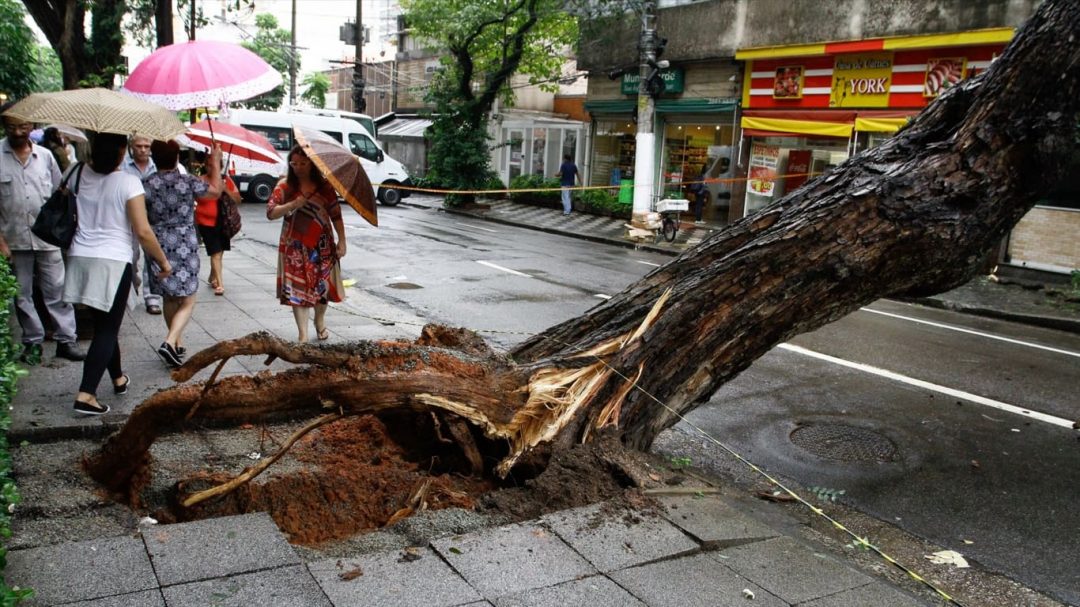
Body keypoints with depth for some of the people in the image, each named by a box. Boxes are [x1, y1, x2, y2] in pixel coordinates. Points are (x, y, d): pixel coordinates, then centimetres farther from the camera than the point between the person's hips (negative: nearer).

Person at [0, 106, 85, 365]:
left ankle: (66, 340, 9)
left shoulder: (44, 155, 4)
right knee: (22, 295, 8)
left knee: (57, 291, 3)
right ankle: (33, 342, 18)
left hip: (47, 238, 1)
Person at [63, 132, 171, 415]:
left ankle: (118, 378, 37)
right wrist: (163, 261, -3)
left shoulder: (82, 176, 2)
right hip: (113, 261, -6)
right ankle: (86, 395, -5)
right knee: (107, 330, 1)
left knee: (104, 323, 20)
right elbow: (143, 232, -15)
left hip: (81, 257, 6)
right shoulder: (128, 182, -12)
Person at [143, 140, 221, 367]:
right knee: (187, 302, 3)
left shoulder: (146, 184, -3)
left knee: (169, 299, 19)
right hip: (185, 247, -3)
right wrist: (216, 162, 19)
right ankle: (170, 342, -16)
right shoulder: (188, 182, -8)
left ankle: (178, 344, 29)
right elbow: (216, 189, 9)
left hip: (159, 248, 3)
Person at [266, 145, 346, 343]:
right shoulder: (285, 186, -2)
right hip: (295, 246, -1)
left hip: (322, 245, 1)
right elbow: (270, 213, -9)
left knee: (323, 286, 11)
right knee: (297, 288, -5)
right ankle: (303, 335, -1)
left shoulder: (324, 186, 1)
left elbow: (336, 215, 3)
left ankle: (320, 322, 37)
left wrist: (342, 240, -2)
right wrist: (294, 204, -23)